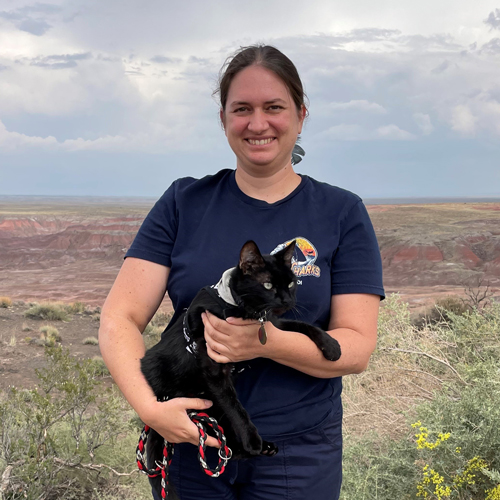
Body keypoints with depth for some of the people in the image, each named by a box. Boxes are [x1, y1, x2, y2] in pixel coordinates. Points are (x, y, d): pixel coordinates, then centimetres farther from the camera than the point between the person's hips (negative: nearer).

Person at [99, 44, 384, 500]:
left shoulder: (342, 214, -3)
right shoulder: (184, 202, -1)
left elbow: (357, 347, -8)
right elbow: (119, 318, -5)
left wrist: (267, 342, -25)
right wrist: (150, 406, -21)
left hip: (298, 453, 0)